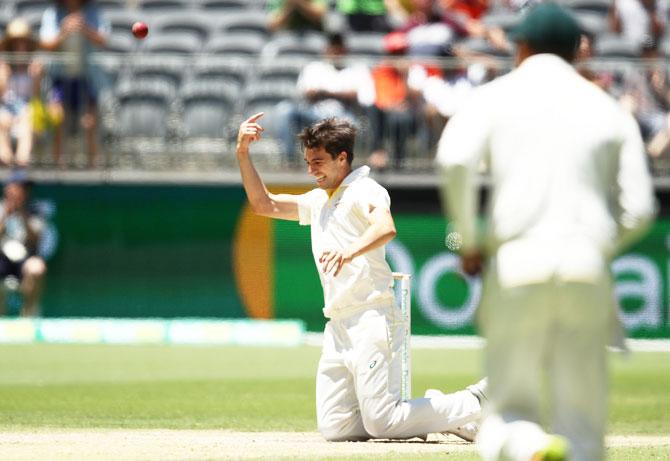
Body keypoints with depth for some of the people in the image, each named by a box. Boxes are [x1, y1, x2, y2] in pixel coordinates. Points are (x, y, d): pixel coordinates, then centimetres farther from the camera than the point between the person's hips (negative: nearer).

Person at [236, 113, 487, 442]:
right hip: (338, 328, 9)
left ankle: (479, 403, 1)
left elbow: (386, 228, -27)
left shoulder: (364, 190, -6)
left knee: (381, 424, -16)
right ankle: (432, 412, 15)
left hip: (372, 319, -9)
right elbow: (263, 204, 26)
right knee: (334, 428, 2)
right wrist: (242, 153, 13)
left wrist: (351, 251, -47)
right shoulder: (318, 201, 23)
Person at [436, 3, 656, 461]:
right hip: (589, 269, 2)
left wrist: (469, 243, 0)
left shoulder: (496, 96, 9)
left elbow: (455, 159, -11)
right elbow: (638, 209, 7)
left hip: (516, 268, -1)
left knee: (509, 412, 5)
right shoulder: (610, 110, 15)